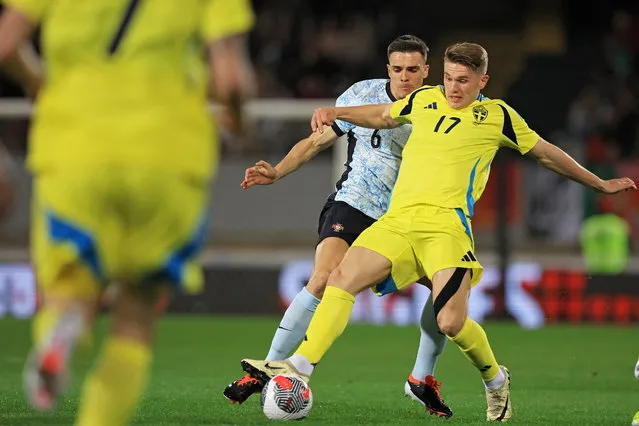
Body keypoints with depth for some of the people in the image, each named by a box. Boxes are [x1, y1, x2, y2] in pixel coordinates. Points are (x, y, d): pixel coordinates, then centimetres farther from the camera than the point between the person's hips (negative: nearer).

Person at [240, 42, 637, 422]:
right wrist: (335, 112, 25)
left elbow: (547, 154, 20)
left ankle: (495, 379, 12)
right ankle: (299, 367, -18)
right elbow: (381, 116, 38)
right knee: (343, 279, -16)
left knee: (451, 322, -17)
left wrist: (600, 183, 27)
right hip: (397, 220, 4)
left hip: (447, 223, -4)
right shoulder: (424, 99, 18)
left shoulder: (497, 115, 9)